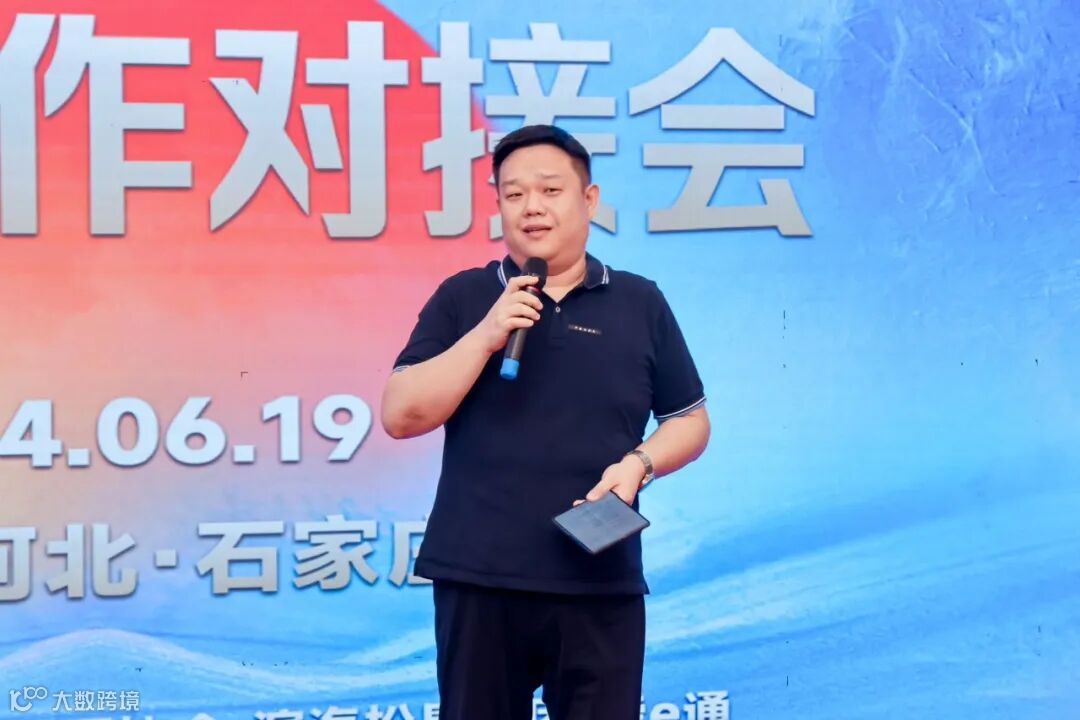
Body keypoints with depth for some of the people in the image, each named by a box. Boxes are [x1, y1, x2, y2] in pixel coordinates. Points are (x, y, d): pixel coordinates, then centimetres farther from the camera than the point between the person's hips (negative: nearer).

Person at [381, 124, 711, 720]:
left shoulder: (640, 302, 8)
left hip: (600, 585, 0)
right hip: (478, 580, 0)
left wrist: (639, 462, -8)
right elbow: (400, 416, -1)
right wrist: (485, 335, -12)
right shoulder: (461, 298, 6)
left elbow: (689, 421, 13)